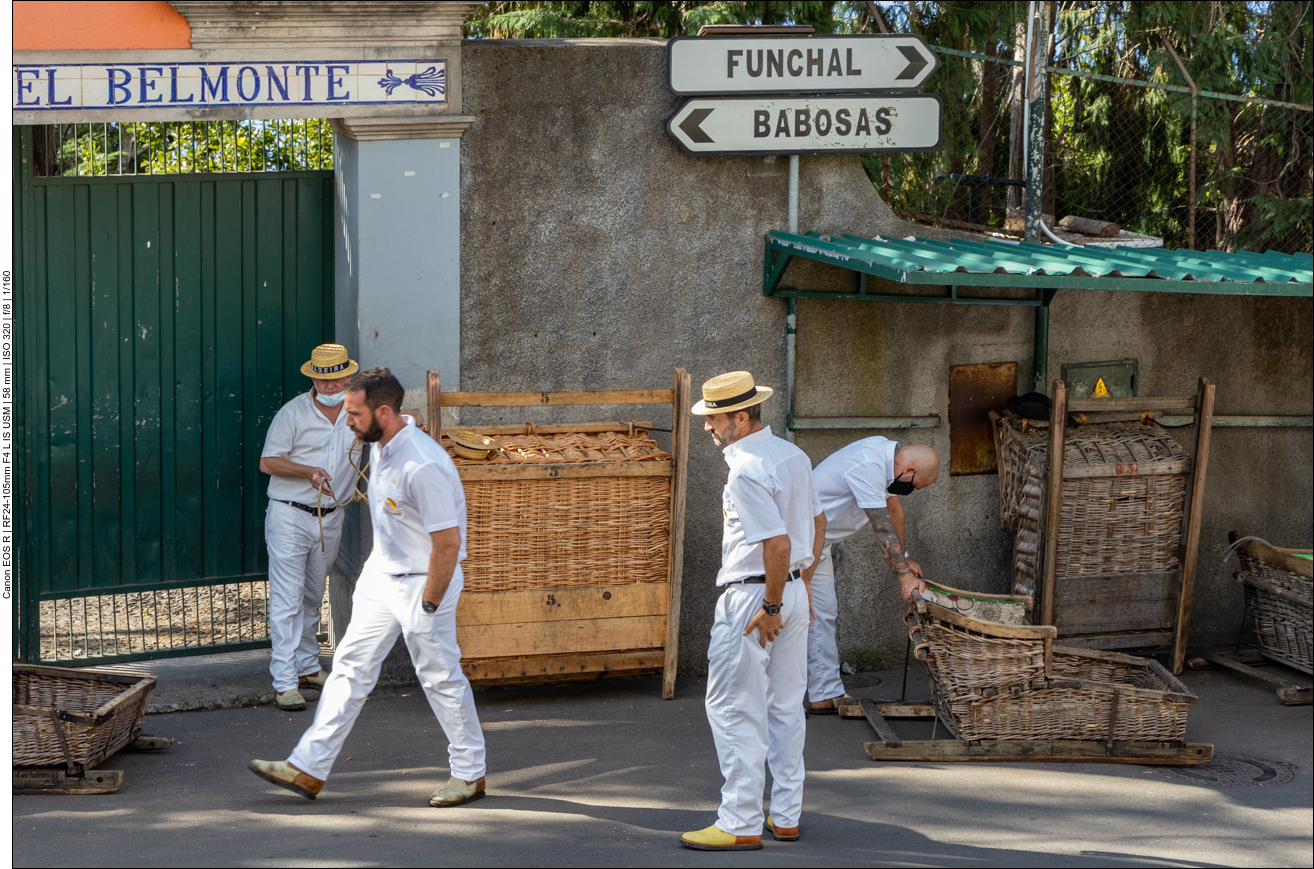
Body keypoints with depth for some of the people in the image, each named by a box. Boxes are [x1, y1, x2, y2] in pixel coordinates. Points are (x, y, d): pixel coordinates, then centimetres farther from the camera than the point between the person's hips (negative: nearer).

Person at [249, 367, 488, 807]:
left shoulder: (423, 466, -28)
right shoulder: (380, 449, 2)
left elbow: (448, 542, -25)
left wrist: (428, 605, -19)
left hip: (423, 582, -9)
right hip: (382, 574, 9)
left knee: (441, 677, 3)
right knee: (350, 666, 7)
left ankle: (470, 773, 19)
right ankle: (308, 768, 9)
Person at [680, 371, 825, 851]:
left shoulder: (747, 472, -21)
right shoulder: (793, 456, 9)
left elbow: (777, 544, -26)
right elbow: (817, 522, 19)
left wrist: (770, 608, -18)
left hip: (752, 596, -9)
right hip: (794, 589, 9)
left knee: (734, 709, -2)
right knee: (786, 707, 14)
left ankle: (741, 824, -1)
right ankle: (786, 816, 20)